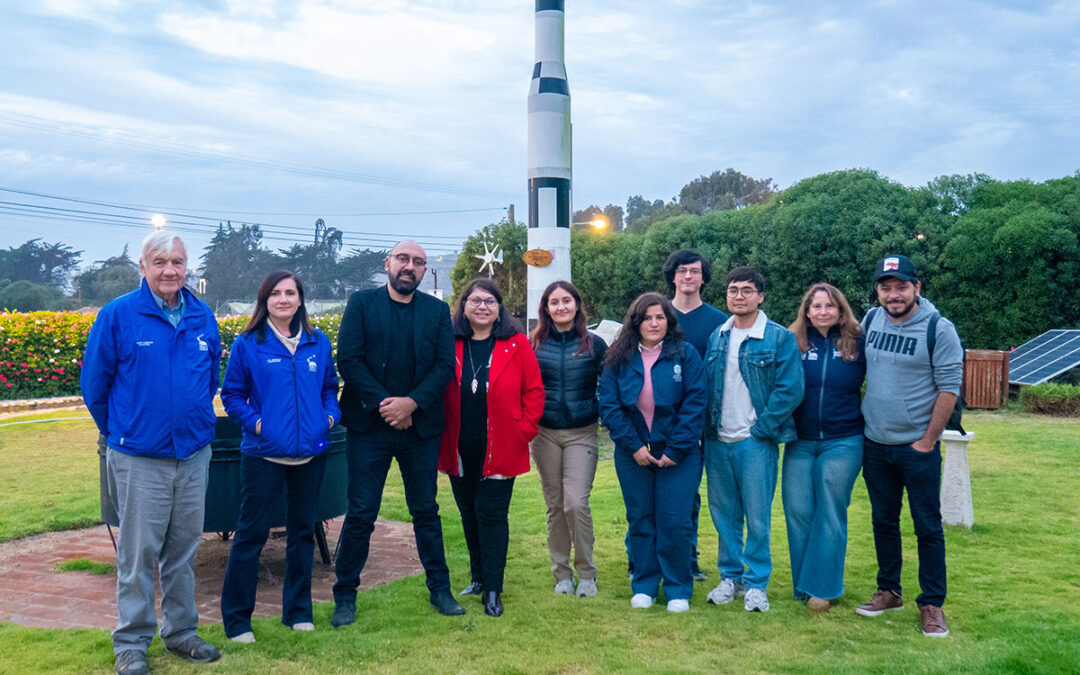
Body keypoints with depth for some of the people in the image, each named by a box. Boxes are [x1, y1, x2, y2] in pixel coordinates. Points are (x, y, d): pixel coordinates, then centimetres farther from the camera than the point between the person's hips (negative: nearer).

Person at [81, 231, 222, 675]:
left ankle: (181, 631, 27)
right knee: (137, 553, 3)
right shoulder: (117, 315, -6)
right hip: (139, 458, -4)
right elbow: (94, 383, 1)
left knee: (184, 548, 13)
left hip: (194, 454, 4)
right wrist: (119, 432, 8)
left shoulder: (203, 317, 5)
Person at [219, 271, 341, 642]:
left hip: (310, 452, 4)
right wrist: (254, 421, -12)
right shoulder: (247, 345, -3)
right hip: (264, 454, -4)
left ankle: (298, 611, 27)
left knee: (303, 531, 13)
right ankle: (236, 619, 14)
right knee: (251, 533, 1)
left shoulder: (319, 343, 7)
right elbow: (232, 395, 1)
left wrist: (330, 414, -1)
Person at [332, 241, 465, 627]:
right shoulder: (361, 303, 2)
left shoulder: (437, 311, 8)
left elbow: (445, 366, 0)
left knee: (426, 511, 12)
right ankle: (345, 596, 16)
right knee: (360, 514, 3)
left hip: (421, 426, 2)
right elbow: (348, 360, -6)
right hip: (370, 425, -2)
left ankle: (439, 589, 25)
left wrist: (412, 403, -13)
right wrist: (383, 403, -14)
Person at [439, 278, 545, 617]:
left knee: (491, 513, -3)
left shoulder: (516, 344, -3)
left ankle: (492, 589, 7)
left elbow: (534, 391, 0)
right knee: (469, 513, 14)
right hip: (460, 449, 3)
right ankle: (478, 578, 31)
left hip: (500, 448, -3)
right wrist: (441, 435, 2)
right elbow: (437, 391, 8)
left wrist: (525, 430, -6)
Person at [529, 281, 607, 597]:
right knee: (555, 506, 8)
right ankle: (562, 573, 21)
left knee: (576, 503, -11)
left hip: (582, 434, -2)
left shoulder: (594, 344, 2)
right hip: (545, 434, 2)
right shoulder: (534, 345, 4)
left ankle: (586, 573, 7)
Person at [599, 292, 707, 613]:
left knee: (675, 522, 0)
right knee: (640, 520, 10)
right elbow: (609, 405, 0)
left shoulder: (686, 354, -2)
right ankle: (644, 586, 23)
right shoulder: (619, 359, 4)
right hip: (633, 454, 2)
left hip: (677, 454, -2)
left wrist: (676, 449, -11)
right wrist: (633, 445, -9)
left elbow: (695, 403, -6)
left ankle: (678, 590, 16)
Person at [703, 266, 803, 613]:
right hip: (717, 441, 5)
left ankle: (756, 583, 15)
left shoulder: (780, 338, -4)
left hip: (755, 442, -4)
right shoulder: (716, 337, 11)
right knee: (723, 514, 12)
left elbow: (790, 389, -9)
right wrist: (708, 428, 4)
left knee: (757, 516, 1)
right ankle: (731, 576, 26)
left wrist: (759, 429, -11)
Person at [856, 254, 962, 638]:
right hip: (874, 444, 5)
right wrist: (857, 418, 10)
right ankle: (888, 592, 29)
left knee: (928, 527, 3)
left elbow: (949, 388, -10)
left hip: (917, 447, -4)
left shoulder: (939, 329, -11)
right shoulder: (871, 320, 3)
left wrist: (928, 440, -11)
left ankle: (932, 604, 14)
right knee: (883, 521, 15)